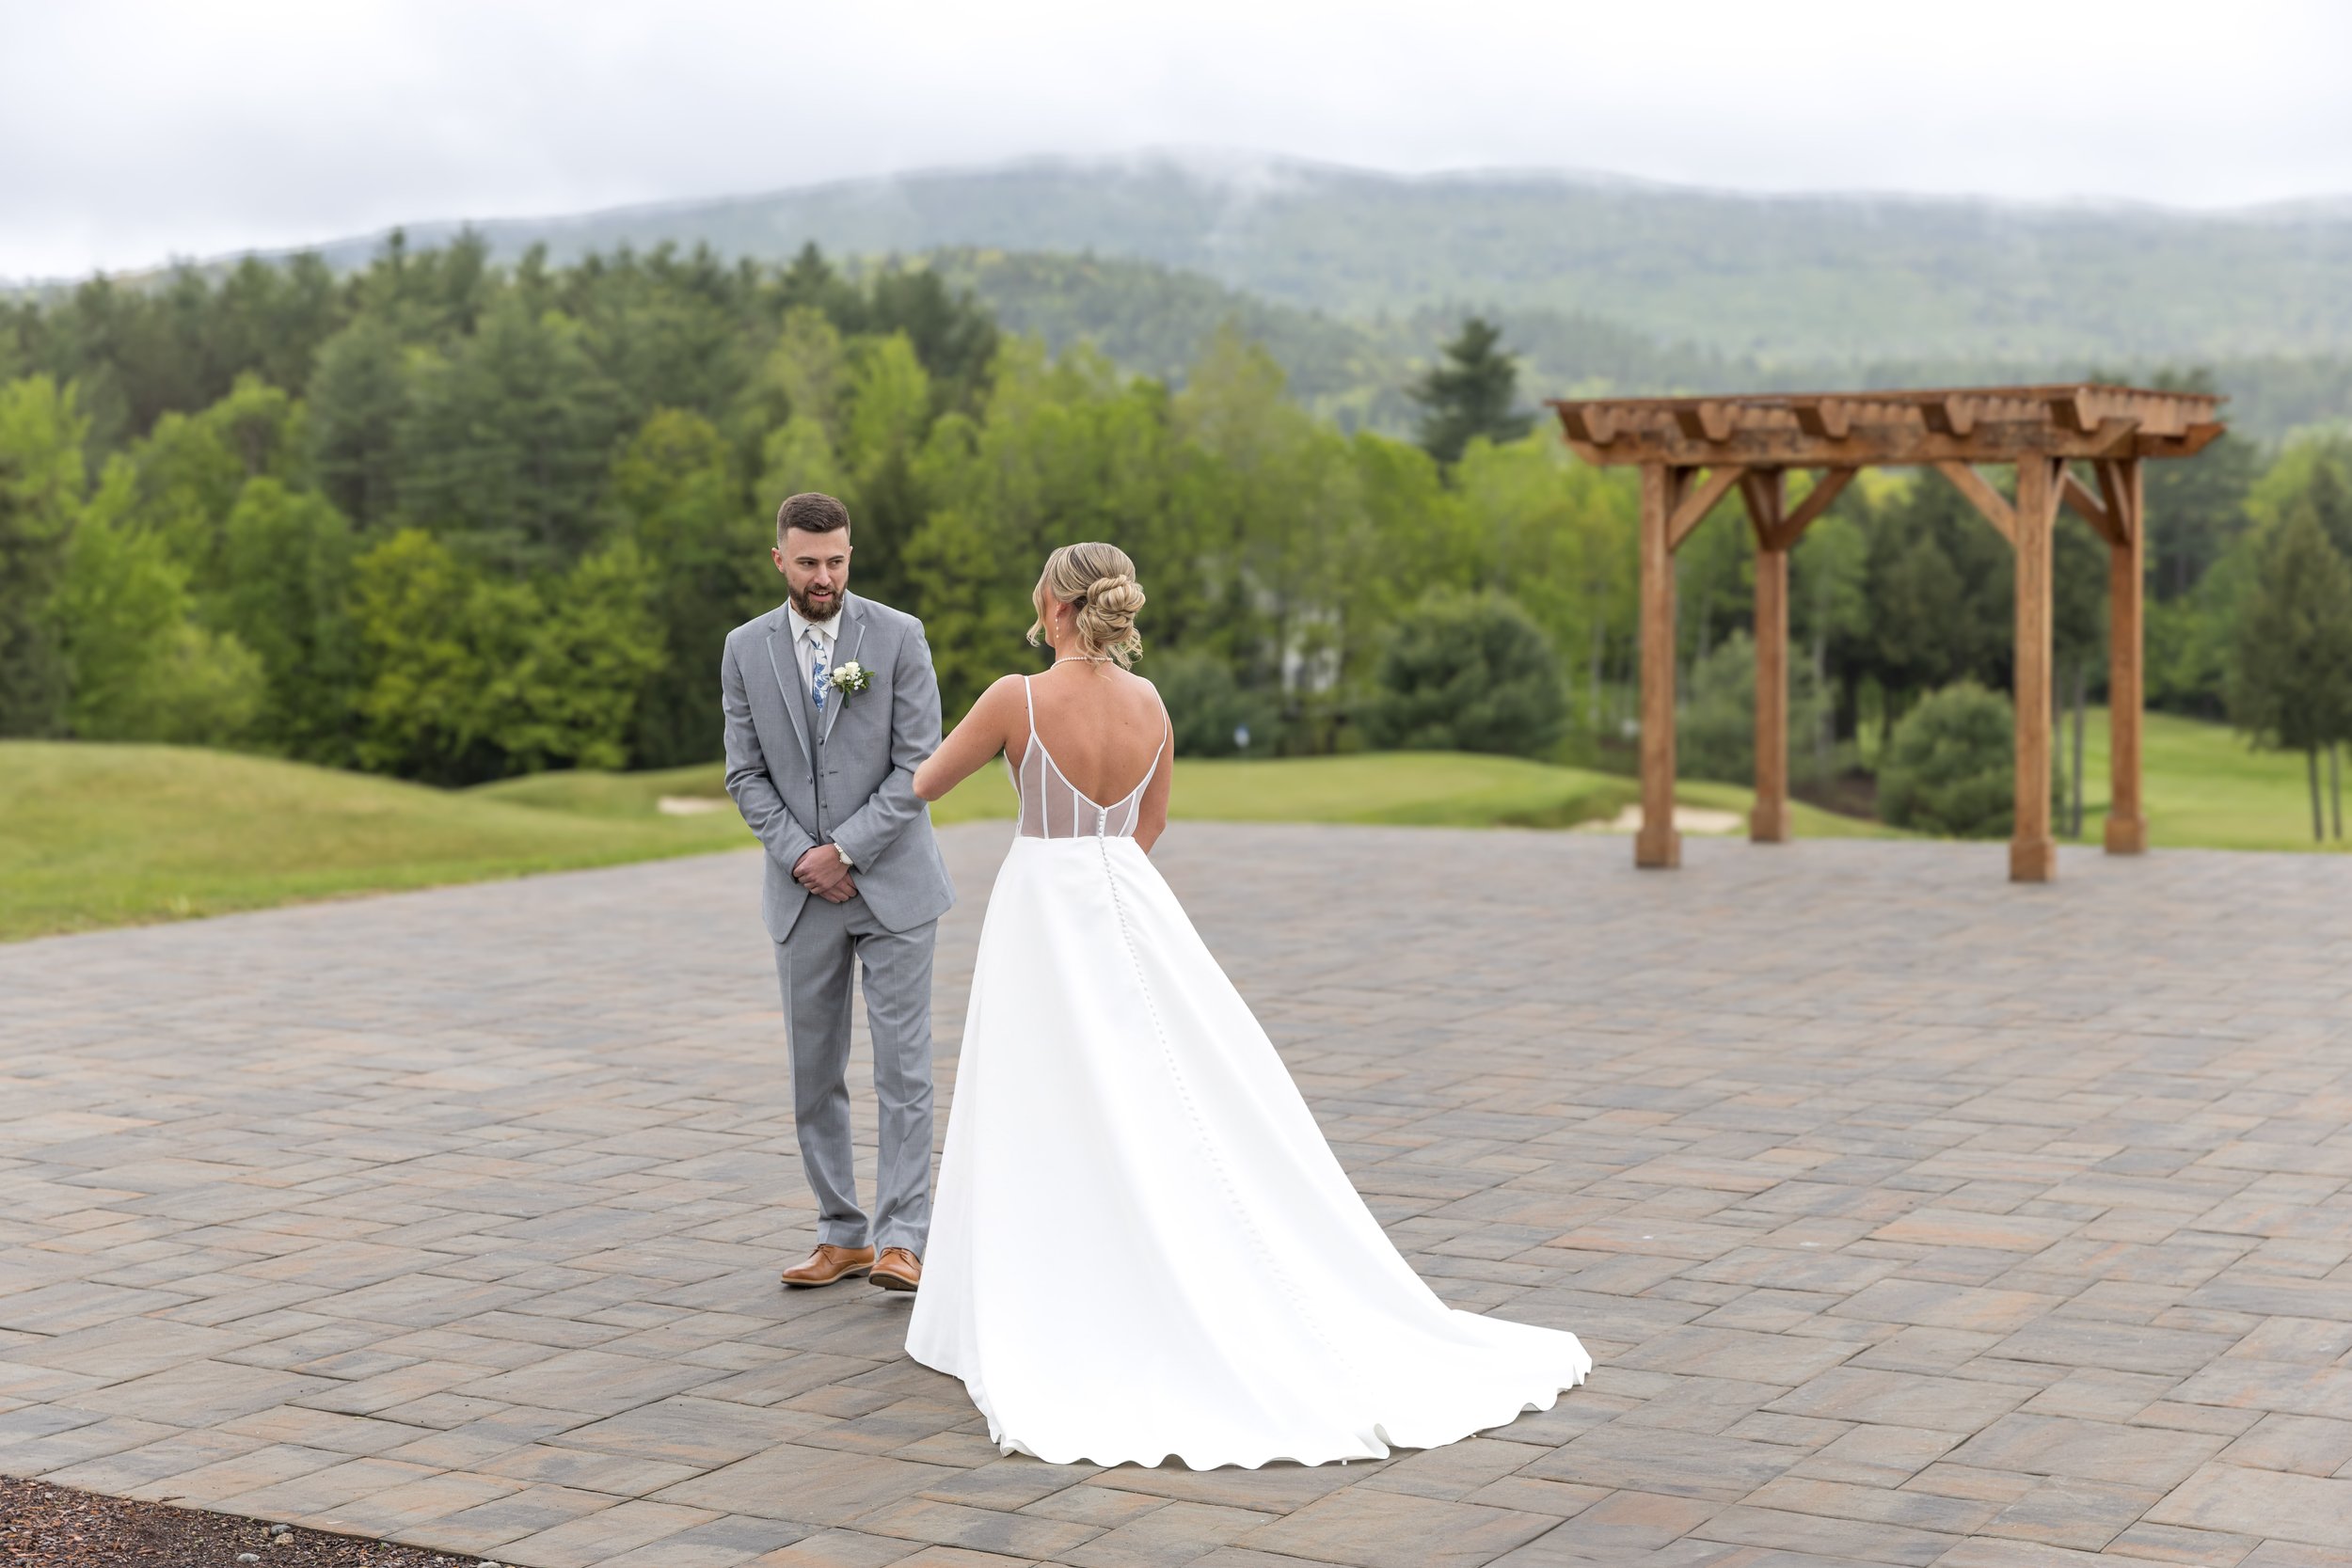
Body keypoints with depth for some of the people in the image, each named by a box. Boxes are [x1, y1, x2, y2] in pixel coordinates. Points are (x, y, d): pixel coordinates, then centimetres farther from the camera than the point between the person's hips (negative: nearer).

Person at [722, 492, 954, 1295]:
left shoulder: (898, 636, -5)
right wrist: (799, 856, -9)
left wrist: (845, 850, -13)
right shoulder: (745, 648, 3)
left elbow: (918, 764, -8)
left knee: (903, 1068, -5)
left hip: (893, 883, -3)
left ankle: (901, 1238, -1)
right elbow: (745, 773, 3)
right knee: (814, 1073, 7)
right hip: (802, 893, 3)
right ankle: (842, 1234, 17)